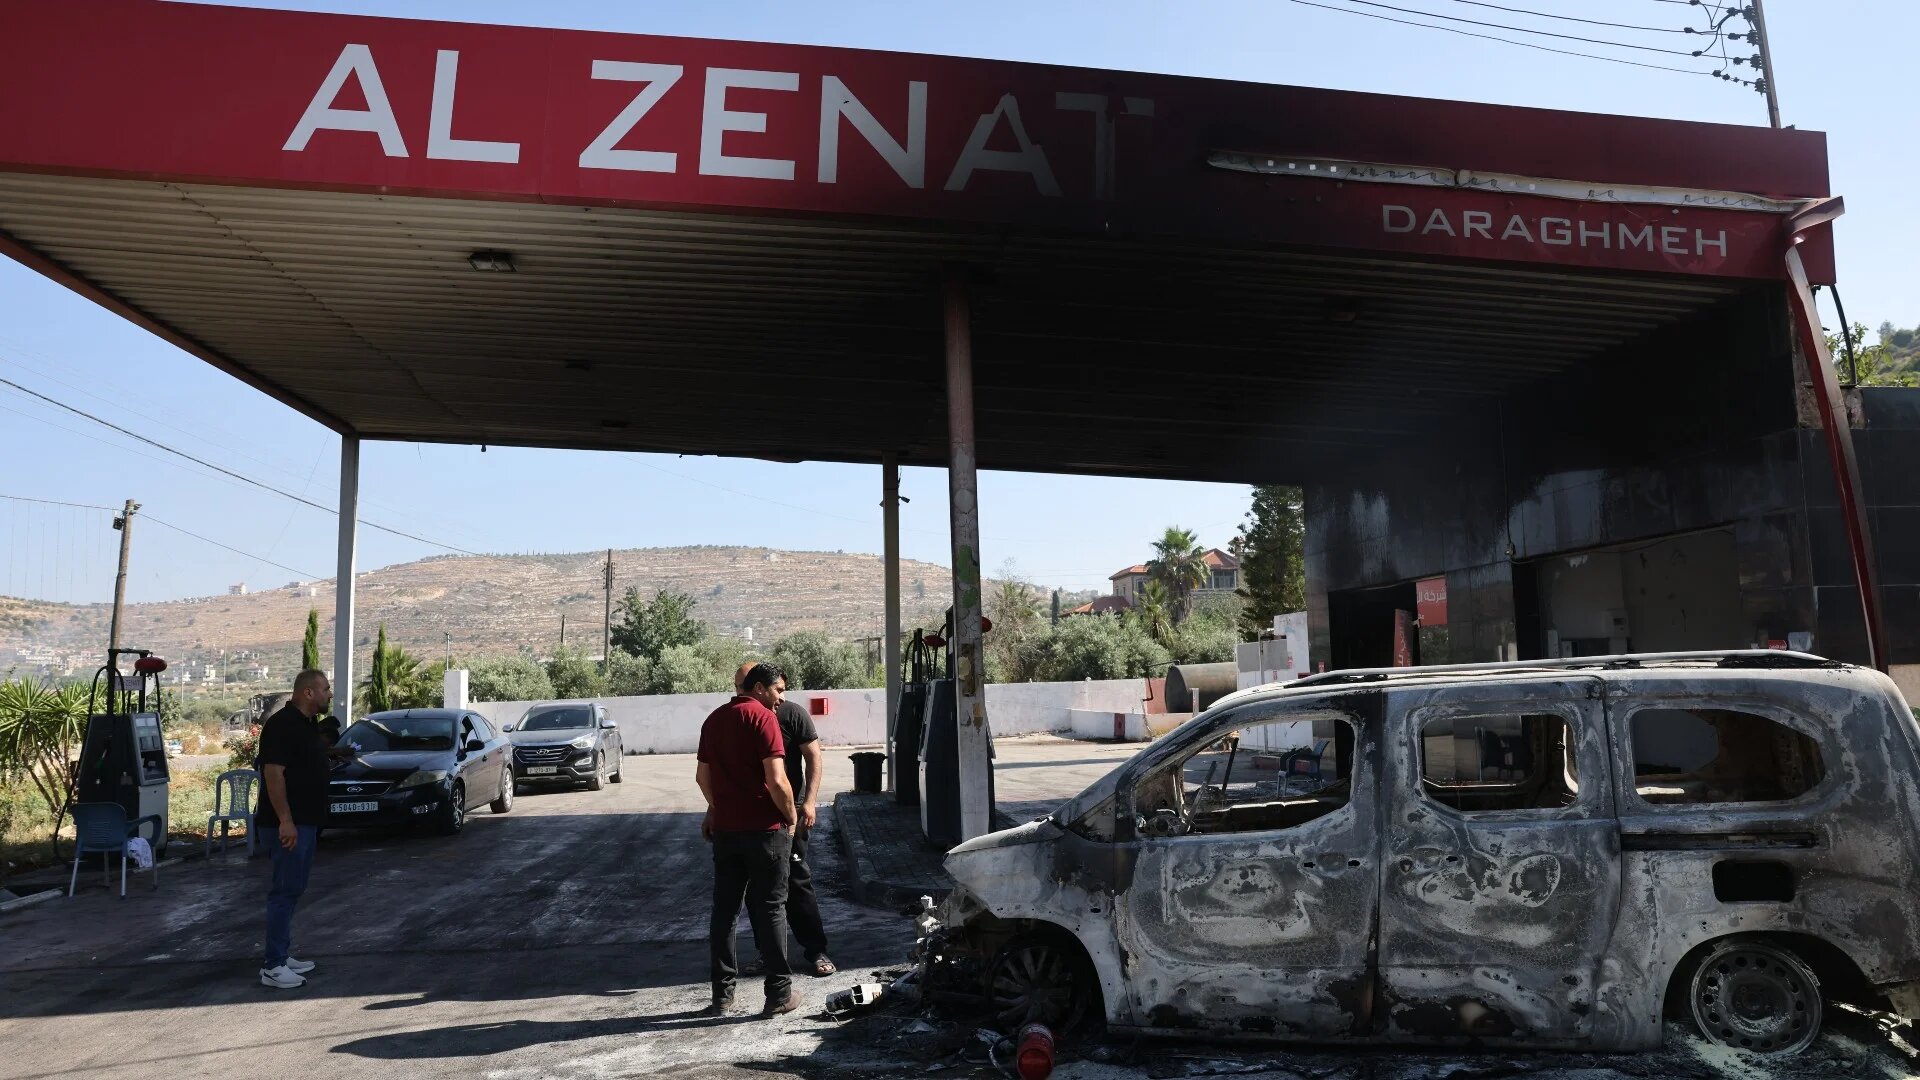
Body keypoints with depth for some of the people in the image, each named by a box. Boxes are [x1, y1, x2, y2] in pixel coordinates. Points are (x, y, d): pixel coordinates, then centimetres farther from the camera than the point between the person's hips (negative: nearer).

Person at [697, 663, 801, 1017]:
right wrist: (790, 815, -5)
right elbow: (776, 780, -19)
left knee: (724, 909, 12)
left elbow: (703, 776, 17)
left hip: (725, 829, 6)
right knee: (770, 908, 2)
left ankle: (722, 993, 17)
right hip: (764, 828, -6)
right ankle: (779, 993, 7)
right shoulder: (762, 717, -12)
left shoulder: (714, 719, 11)